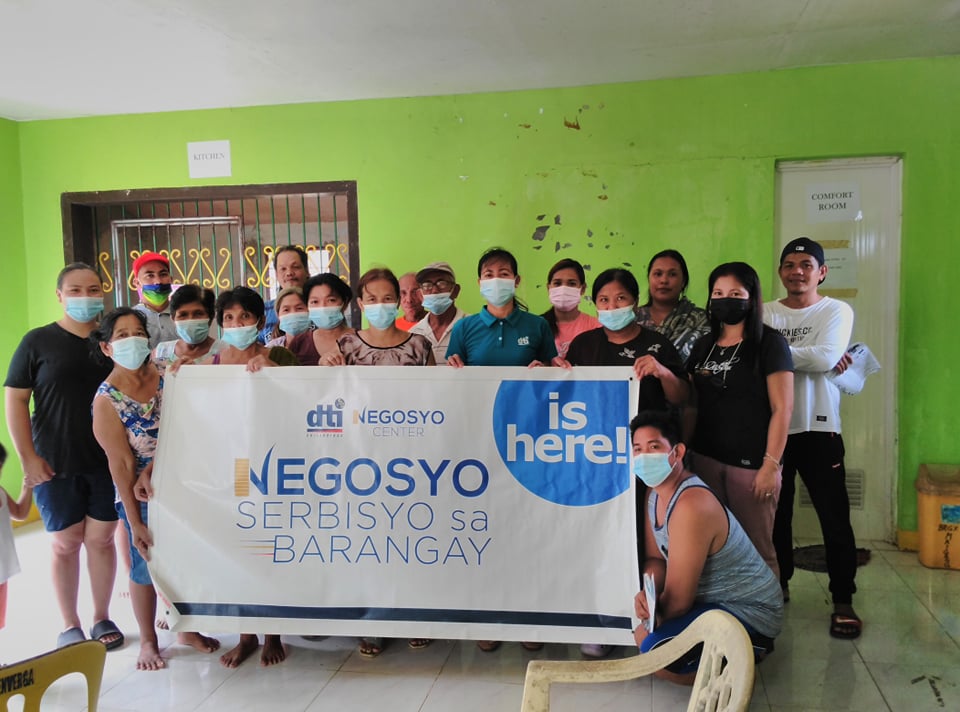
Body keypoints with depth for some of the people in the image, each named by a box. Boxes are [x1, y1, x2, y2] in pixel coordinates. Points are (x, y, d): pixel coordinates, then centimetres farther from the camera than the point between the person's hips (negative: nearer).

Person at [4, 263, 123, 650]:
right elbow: (15, 400, -2)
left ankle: (102, 617, 25)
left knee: (101, 539, 9)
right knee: (65, 543, 8)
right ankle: (70, 625, 22)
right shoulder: (38, 341, -2)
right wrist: (28, 457, -9)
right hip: (55, 466, -1)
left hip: (108, 462, 2)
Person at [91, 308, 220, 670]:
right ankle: (148, 641, 27)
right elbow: (120, 464, -14)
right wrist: (135, 522, -13)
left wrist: (151, 471, -19)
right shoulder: (107, 399, -13)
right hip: (142, 495, -3)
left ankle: (187, 628, 32)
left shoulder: (166, 376, -4)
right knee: (146, 565, 8)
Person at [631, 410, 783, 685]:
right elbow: (656, 559, 5)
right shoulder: (655, 492, 1)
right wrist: (646, 594, -17)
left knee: (654, 649, -27)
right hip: (712, 598, 10)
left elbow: (678, 601, -25)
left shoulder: (692, 505, -30)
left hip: (750, 612, -10)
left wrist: (648, 624, -8)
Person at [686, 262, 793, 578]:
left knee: (756, 549, 3)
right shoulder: (703, 345, 12)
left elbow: (782, 408, -10)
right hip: (705, 459, 5)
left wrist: (771, 464, -15)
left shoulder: (769, 343, -5)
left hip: (750, 462, -5)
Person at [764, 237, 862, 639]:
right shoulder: (765, 314, 6)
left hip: (818, 428, -2)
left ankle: (843, 601, 13)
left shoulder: (837, 311, 0)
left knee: (834, 519, 0)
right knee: (774, 513, 13)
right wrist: (810, 357, -18)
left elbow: (827, 357, -18)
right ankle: (778, 583, 31)